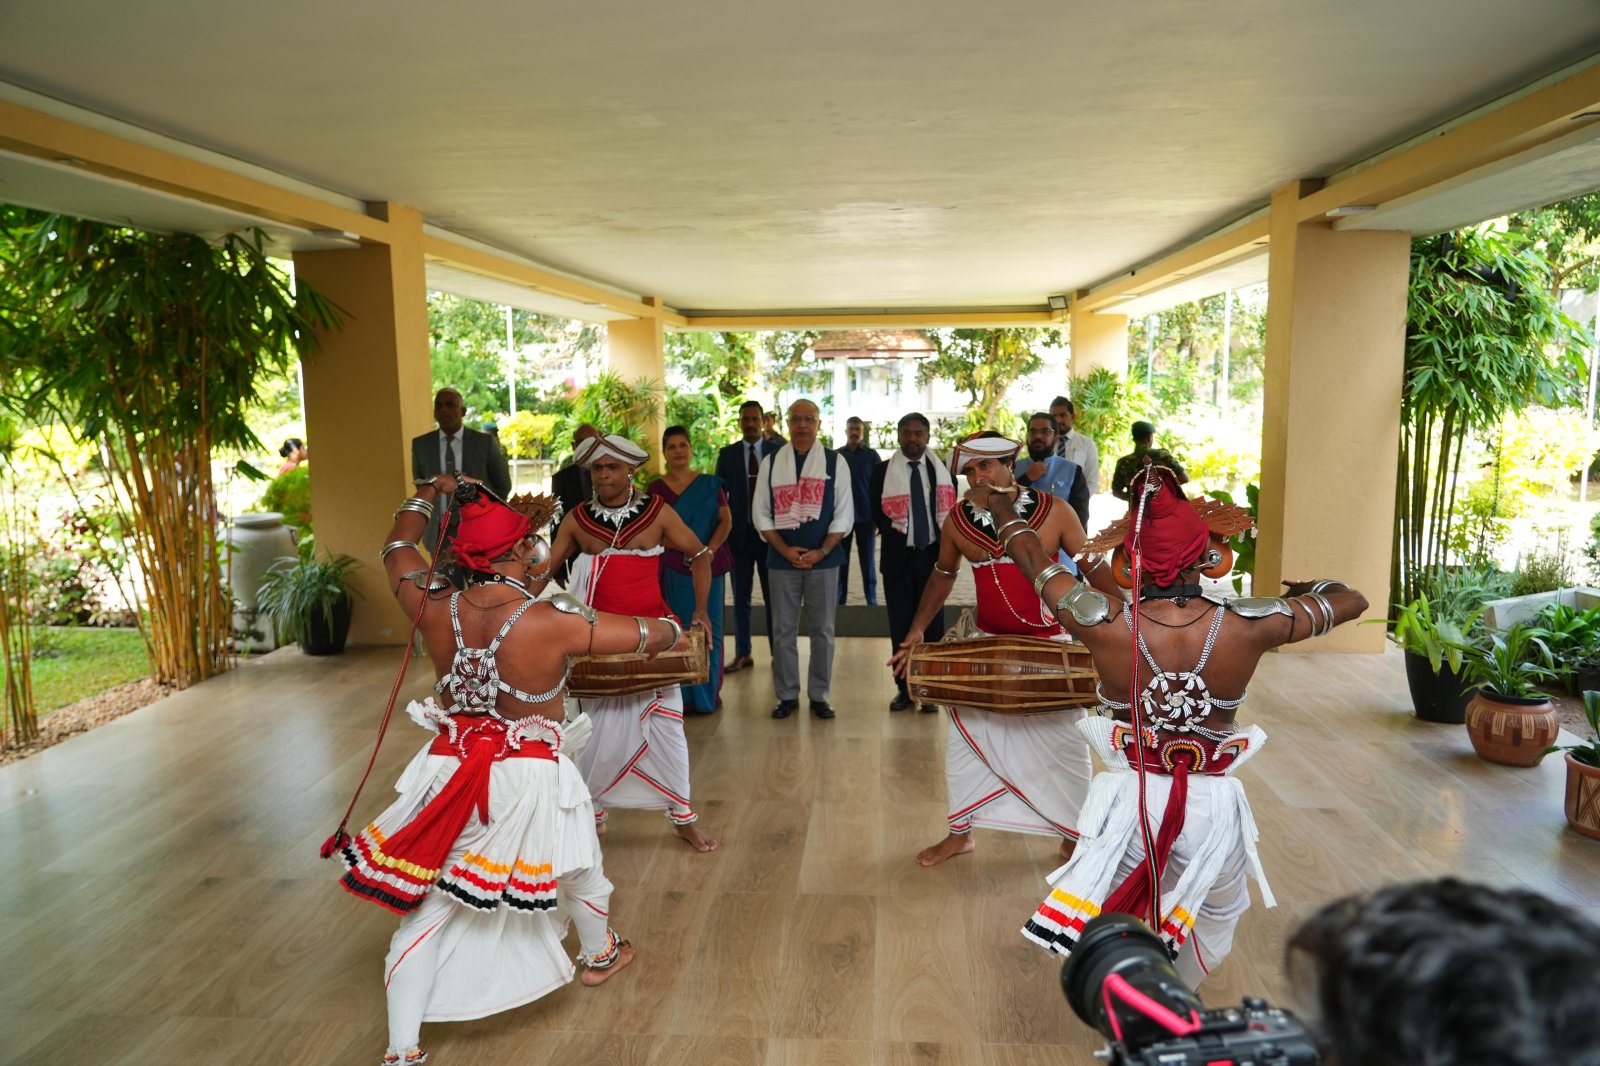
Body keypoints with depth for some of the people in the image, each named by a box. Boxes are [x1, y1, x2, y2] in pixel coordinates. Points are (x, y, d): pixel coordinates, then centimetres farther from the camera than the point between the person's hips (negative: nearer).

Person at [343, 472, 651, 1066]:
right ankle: (599, 954, 53)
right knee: (578, 868, 27)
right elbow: (655, 634, -10)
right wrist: (669, 629, 14)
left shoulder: (433, 608, -10)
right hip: (531, 781, -2)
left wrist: (428, 492, 28)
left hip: (450, 773, 3)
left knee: (427, 909, 16)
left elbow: (396, 548, 13)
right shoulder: (553, 622, -22)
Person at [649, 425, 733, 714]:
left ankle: (709, 692, 19)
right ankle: (684, 695, 12)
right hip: (674, 568, -1)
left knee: (709, 628, 6)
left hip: (709, 565, 1)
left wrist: (710, 550, -13)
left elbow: (726, 520, 1)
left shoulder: (710, 484, 6)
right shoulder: (657, 488, 3)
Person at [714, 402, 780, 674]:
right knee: (740, 598, 8)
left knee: (773, 597, 5)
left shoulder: (778, 452, 1)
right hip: (739, 534, 1)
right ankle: (742, 654, 16)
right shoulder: (727, 454, 4)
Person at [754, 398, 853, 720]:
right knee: (783, 629, 6)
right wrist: (786, 550, -9)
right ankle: (787, 695, 17)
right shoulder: (771, 463, 5)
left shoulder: (835, 462, 2)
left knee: (822, 629, 6)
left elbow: (844, 514, -1)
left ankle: (819, 695, 17)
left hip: (823, 559, -1)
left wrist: (821, 552, -11)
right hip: (781, 559, 1)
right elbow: (762, 513, 3)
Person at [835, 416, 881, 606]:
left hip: (866, 516, -1)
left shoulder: (871, 455, 2)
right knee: (841, 560, 5)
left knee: (867, 561, 4)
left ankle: (872, 600, 11)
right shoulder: (837, 455, 5)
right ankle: (839, 599, 12)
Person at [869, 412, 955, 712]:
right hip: (898, 557, -1)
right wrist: (895, 533, -2)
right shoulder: (882, 471, 0)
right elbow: (876, 512, 3)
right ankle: (904, 688, 14)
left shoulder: (942, 470, 4)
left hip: (933, 555, 1)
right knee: (901, 625, 4)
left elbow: (951, 510, 7)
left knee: (931, 623, 5)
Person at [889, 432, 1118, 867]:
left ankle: (1074, 836, 29)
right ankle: (959, 833, 24)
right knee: (963, 735, 5)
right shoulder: (959, 521, -6)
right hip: (987, 643, 3)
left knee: (1065, 746, 8)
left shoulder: (1054, 511, -14)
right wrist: (917, 629, 4)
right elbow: (944, 574, 10)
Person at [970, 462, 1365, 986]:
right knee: (1217, 916, 32)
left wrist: (1000, 507, 22)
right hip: (1213, 807, 2)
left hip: (1129, 801, -1)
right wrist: (1308, 588, 27)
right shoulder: (1247, 627, -15)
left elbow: (1036, 560, 2)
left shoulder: (1105, 625, -17)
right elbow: (1351, 600, 4)